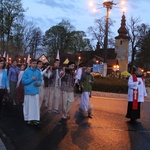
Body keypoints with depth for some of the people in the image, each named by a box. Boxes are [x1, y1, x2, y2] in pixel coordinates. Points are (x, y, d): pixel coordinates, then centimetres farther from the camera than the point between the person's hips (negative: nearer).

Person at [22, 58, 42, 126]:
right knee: (28, 105, 5)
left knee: (36, 105, 1)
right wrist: (32, 79, -15)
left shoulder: (38, 72, 7)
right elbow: (23, 81, -7)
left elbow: (40, 80, 14)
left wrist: (38, 83, -8)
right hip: (28, 91, -3)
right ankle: (28, 118, 19)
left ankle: (36, 119, 6)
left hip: (36, 91, 3)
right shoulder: (26, 71, -4)